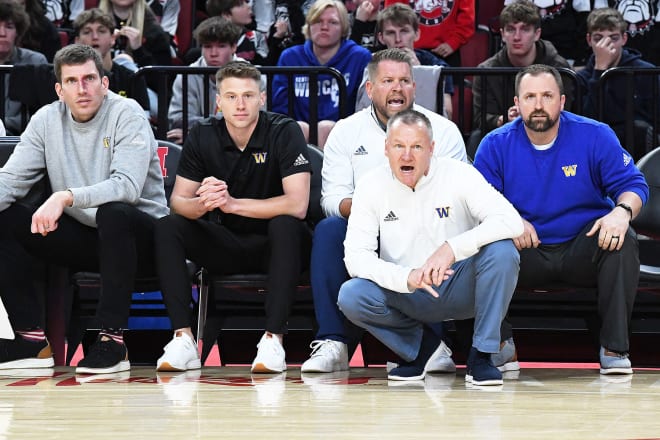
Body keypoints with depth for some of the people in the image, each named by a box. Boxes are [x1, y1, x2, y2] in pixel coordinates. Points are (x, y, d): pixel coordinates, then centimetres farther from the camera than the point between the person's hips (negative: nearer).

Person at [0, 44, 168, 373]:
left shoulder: (126, 115, -13)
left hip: (139, 235, -6)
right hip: (82, 238, 6)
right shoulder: (46, 120, 3)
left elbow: (127, 186, -28)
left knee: (113, 212, -38)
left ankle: (112, 340, -33)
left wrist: (66, 197, -40)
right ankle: (32, 339, -11)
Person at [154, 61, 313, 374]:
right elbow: (178, 202, -7)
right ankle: (183, 340, -26)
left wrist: (232, 203, -33)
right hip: (226, 245, 4)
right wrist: (202, 204, -32)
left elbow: (297, 205, -26)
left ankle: (273, 340, -36)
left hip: (273, 244, -4)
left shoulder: (284, 132, -16)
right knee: (168, 228, -19)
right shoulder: (203, 136, -4)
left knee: (285, 226, -36)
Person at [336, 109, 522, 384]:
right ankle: (419, 347, 3)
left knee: (502, 250, -30)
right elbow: (355, 257, -14)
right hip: (405, 296, 1)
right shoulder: (372, 186, -7)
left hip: (460, 289, -1)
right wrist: (407, 278, -31)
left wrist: (452, 248, -36)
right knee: (351, 296, -26)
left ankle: (481, 356, -15)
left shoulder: (458, 174, -12)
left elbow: (512, 221, -24)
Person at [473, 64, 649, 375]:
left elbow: (632, 184, -2)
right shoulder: (496, 145, 1)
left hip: (583, 250, 0)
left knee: (624, 241, -31)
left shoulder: (595, 136, -1)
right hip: (527, 254, 0)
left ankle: (614, 348, -24)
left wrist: (622, 211, -26)